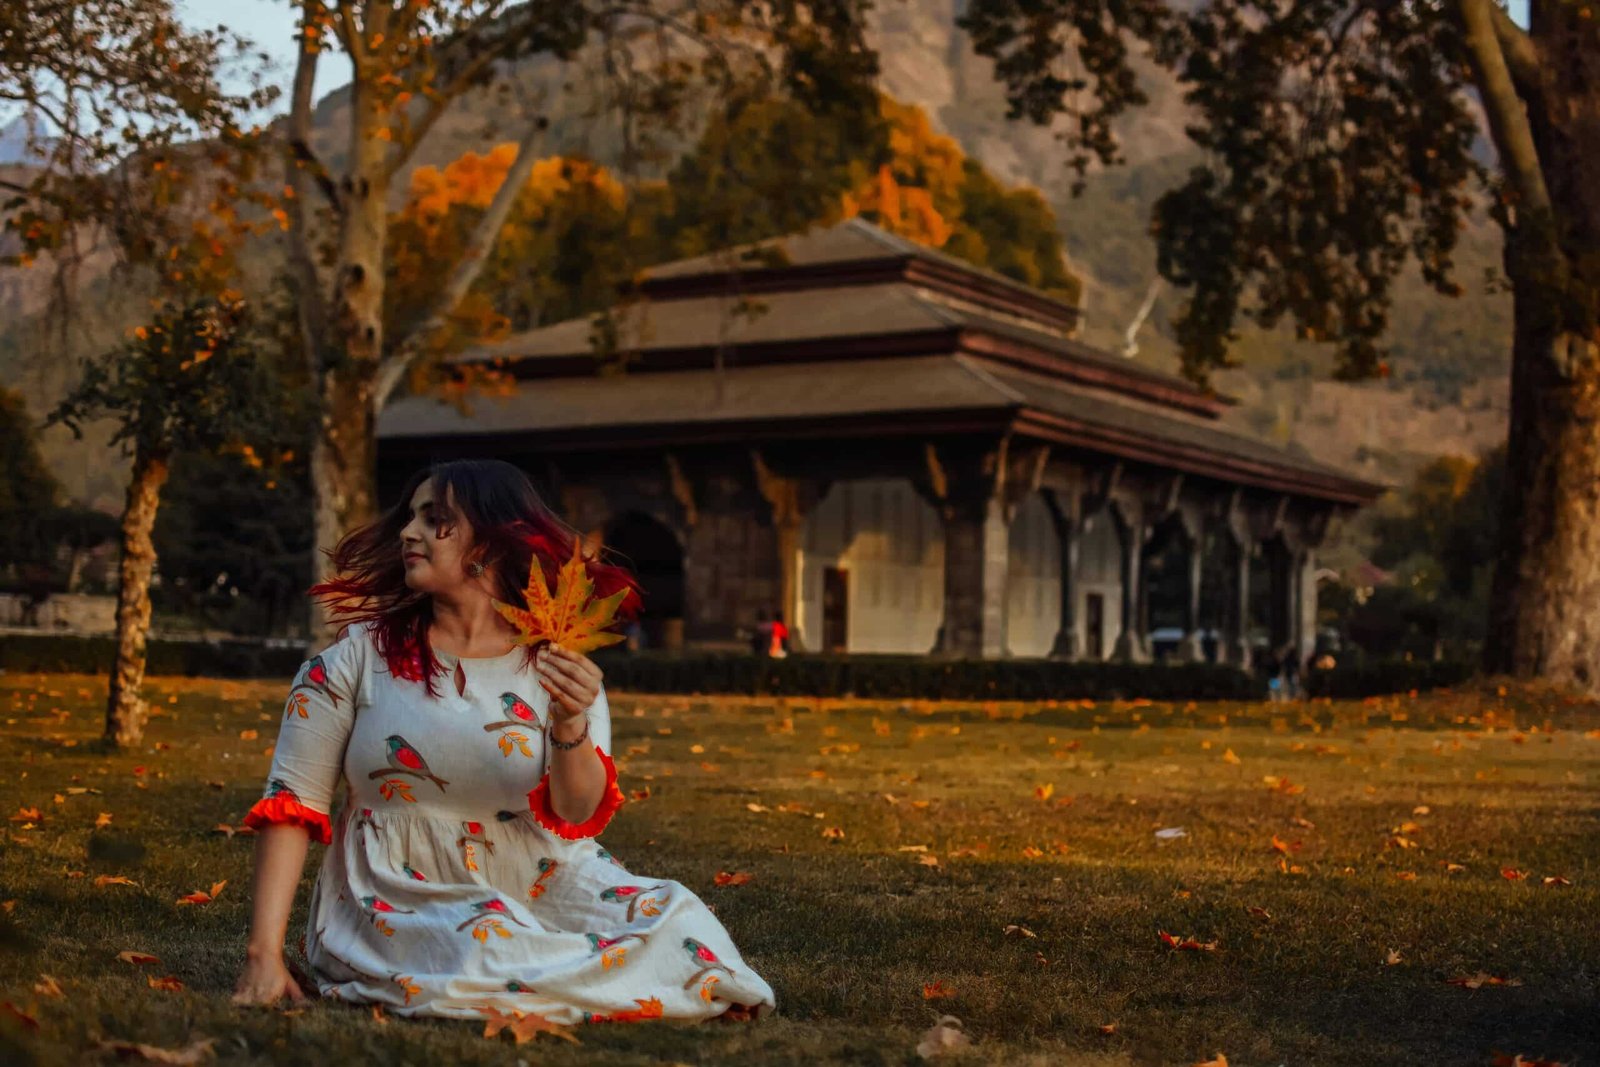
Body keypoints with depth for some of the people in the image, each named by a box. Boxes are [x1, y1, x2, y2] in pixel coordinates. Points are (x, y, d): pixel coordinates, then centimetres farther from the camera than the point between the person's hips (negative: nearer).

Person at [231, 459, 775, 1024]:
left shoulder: (557, 667, 2)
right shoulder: (358, 657, 1)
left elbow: (576, 816, -12)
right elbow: (291, 805, -2)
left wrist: (570, 724, -33)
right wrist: (263, 955, -12)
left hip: (540, 886, 2)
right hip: (401, 896, -1)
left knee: (677, 917, -23)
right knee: (488, 949, -34)